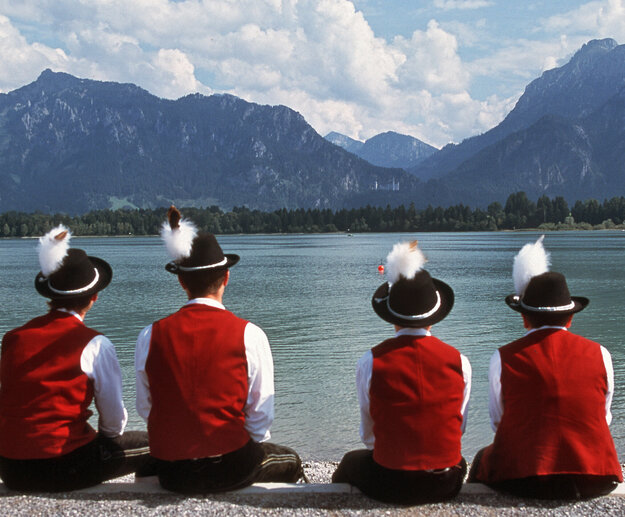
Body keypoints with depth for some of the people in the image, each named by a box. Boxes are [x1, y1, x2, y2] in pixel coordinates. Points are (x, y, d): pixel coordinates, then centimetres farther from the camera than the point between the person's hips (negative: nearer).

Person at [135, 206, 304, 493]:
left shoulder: (150, 337, -3)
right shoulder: (250, 335, -10)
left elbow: (145, 407, 4)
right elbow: (261, 416, -6)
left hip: (171, 473, 2)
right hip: (231, 467, -2)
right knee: (291, 462, 28)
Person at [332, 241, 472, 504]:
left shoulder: (370, 363, -11)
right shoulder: (459, 362, -6)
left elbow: (368, 435, -1)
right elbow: (459, 427, 4)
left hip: (388, 485, -1)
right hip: (445, 485, 2)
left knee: (350, 462, 31)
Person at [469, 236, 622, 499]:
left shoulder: (503, 358, -4)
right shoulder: (599, 355, 0)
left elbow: (497, 422, 6)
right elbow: (603, 420, 10)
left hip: (522, 480, -2)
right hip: (594, 482, 2)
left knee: (482, 458, 29)